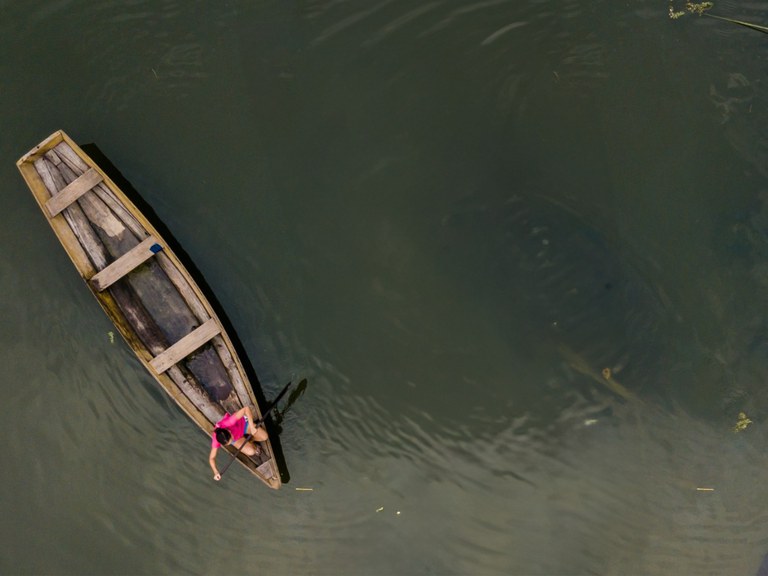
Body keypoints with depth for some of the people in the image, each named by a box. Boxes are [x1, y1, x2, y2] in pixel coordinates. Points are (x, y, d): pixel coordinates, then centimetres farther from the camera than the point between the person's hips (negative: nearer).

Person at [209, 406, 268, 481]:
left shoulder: (229, 422, -47)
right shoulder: (216, 439, -37)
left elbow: (247, 408, -48)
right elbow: (212, 458, -22)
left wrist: (252, 427, -50)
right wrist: (216, 472, -34)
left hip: (243, 423, 0)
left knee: (264, 437, -14)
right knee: (250, 451, -19)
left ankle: (249, 438, 16)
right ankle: (254, 446, 18)